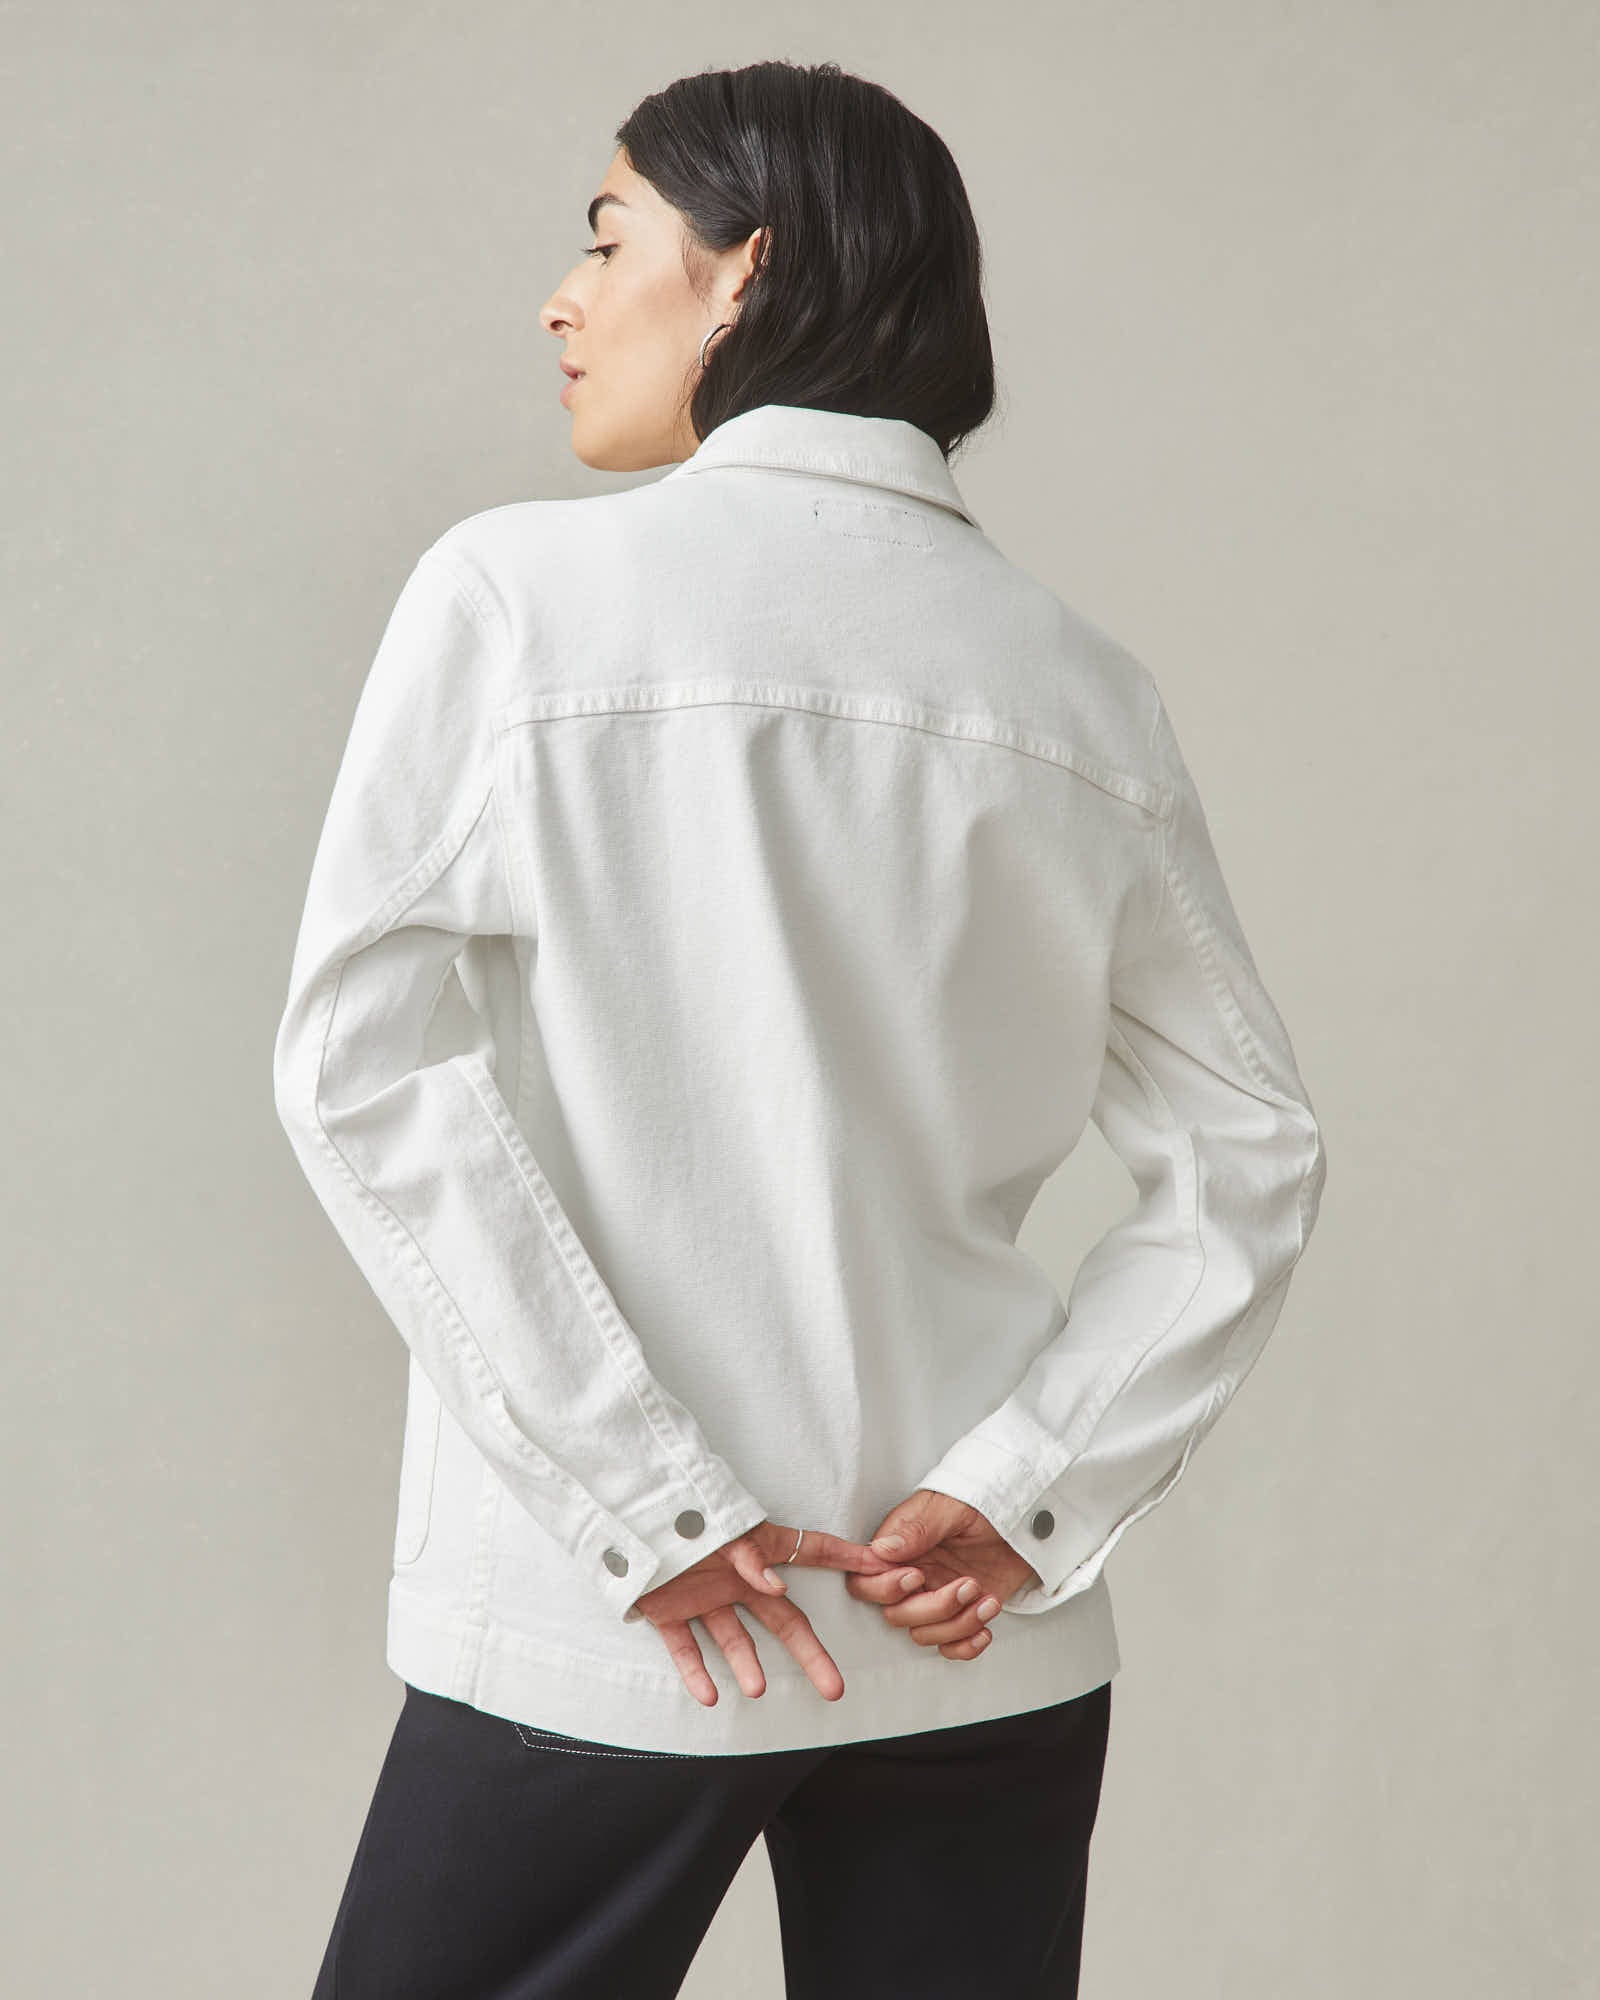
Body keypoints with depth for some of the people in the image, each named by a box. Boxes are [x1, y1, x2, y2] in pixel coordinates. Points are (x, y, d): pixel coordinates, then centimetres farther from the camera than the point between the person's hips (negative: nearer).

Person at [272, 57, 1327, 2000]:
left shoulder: (518, 589, -5)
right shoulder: (1084, 686, 6)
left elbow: (360, 1056, -12)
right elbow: (1249, 1157, 4)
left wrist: (639, 1504, -12)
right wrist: (1022, 1492, -1)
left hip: (603, 1636, -4)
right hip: (986, 1649, 4)